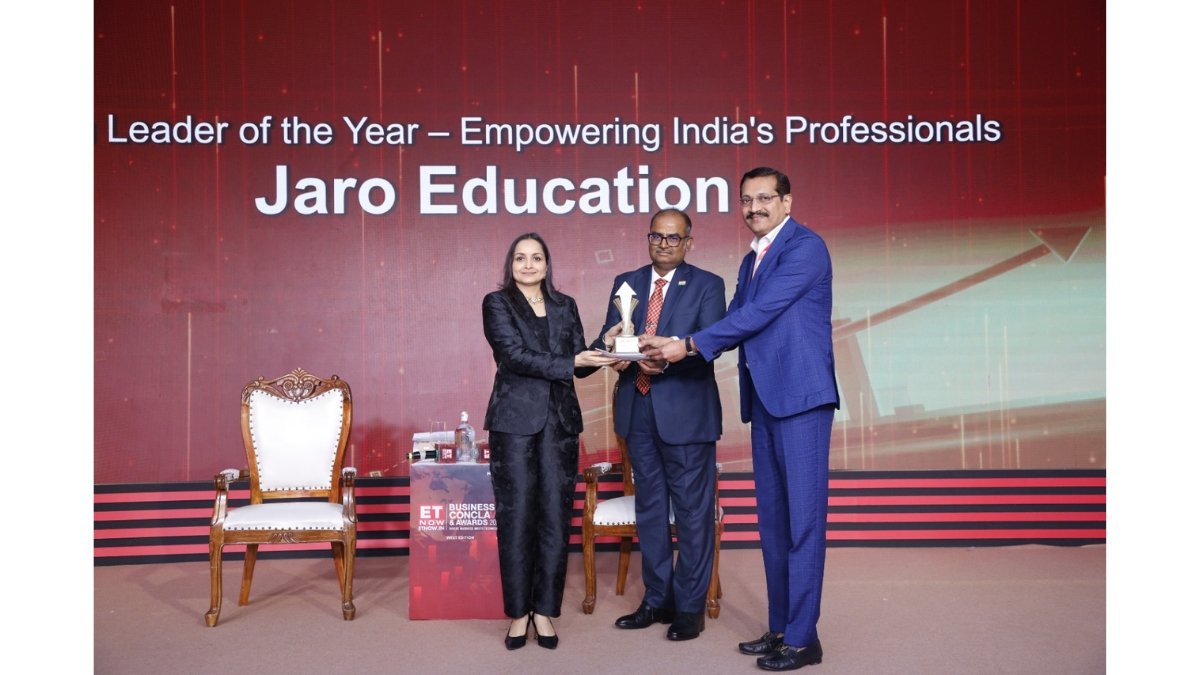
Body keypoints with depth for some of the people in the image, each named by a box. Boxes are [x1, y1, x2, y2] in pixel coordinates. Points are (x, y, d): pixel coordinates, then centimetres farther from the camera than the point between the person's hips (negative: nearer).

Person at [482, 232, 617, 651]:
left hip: (560, 421, 3)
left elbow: (578, 362, 8)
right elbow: (515, 355, -11)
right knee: (516, 517, -1)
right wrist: (571, 362, -18)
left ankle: (544, 611, 13)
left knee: (556, 517, 2)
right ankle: (518, 612, 10)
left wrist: (605, 352, -12)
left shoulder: (565, 306, 14)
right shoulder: (497, 303, 2)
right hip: (516, 421, -3)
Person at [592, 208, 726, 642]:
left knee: (692, 511, 1)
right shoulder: (626, 283, 13)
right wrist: (612, 351, -16)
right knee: (649, 508, 14)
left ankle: (690, 607, 13)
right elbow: (607, 335, 8)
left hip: (686, 411, -4)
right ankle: (657, 600, 26)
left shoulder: (707, 285, 1)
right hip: (638, 410, 5)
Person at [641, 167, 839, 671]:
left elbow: (760, 313, -16)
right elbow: (735, 322, 13)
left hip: (800, 398, -9)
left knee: (803, 518, -4)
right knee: (772, 519, 12)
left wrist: (690, 344, -13)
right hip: (764, 401, 9)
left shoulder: (805, 247, -8)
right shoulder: (751, 259, 19)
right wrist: (671, 349, -1)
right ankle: (779, 627, 22)